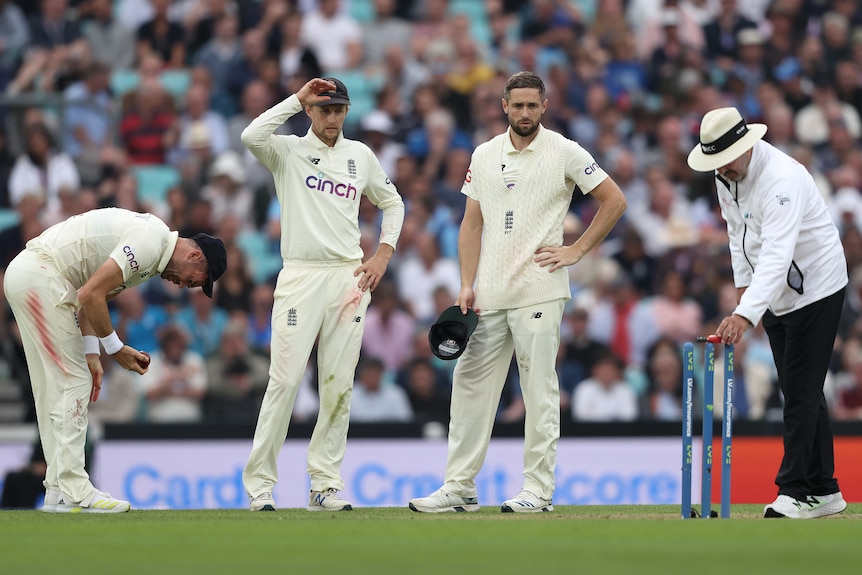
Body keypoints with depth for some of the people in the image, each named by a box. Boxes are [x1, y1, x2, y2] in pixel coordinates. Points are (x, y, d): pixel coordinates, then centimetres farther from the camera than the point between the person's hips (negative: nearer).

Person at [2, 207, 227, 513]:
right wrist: (116, 348, -9)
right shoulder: (151, 242, -15)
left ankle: (59, 489, 14)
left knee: (55, 388, 12)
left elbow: (89, 295, 18)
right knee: (71, 382, -8)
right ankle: (73, 493, -9)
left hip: (26, 275, 11)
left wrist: (91, 354, 9)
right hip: (38, 275, -11)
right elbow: (90, 294, -20)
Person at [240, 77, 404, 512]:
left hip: (349, 278, 4)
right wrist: (297, 99, -14)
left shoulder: (360, 155, 14)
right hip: (301, 276, -4)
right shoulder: (288, 151, 2)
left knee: (339, 385, 1)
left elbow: (392, 203, 25)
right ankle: (259, 484, -7)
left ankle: (324, 485, 5)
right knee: (285, 380, -11)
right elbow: (251, 137, -20)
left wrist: (383, 254, 10)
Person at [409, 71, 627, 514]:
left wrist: (577, 250, -3)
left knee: (539, 390, -3)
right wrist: (467, 286, 4)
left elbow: (614, 200, 2)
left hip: (538, 292, -5)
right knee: (470, 385, 4)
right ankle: (459, 488, 8)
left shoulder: (564, 153, -1)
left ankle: (538, 489, 1)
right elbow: (472, 223, 14)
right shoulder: (485, 155, 13)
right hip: (489, 295, 5)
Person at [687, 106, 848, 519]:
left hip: (815, 288, -9)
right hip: (776, 295, 9)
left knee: (800, 393, -11)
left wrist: (746, 314, -49)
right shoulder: (726, 175, -2)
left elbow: (777, 256, -40)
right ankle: (823, 492, 15)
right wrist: (743, 283, 7)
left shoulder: (782, 179, -30)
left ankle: (794, 490, -9)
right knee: (802, 393, 10)